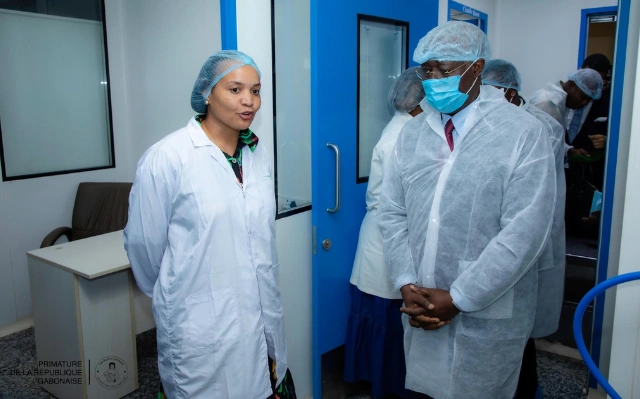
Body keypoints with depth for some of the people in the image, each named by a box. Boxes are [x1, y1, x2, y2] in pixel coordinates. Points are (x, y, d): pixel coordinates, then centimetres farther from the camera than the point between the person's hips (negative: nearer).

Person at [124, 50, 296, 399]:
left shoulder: (259, 154, 2)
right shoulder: (168, 157, -14)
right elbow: (142, 242, -6)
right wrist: (172, 295, 8)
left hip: (263, 321, 5)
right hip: (202, 327, -5)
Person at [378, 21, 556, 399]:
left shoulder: (524, 133, -10)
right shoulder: (412, 132, 4)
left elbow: (524, 232, -16)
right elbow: (392, 213, 3)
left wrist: (457, 298, -16)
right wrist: (407, 285, -8)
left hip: (488, 315, -3)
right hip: (421, 310, 4)